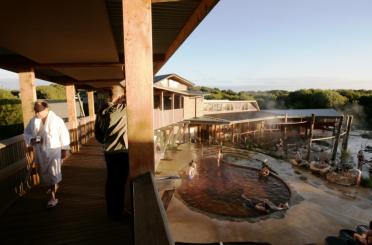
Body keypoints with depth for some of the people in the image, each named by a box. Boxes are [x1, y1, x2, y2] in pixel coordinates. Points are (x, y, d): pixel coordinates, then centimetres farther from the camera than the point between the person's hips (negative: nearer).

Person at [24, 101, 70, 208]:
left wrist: (64, 150, -8)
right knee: (43, 172, 19)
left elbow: (64, 135, -10)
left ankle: (53, 197, 4)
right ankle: (53, 186, 45)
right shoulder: (33, 121, -2)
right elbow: (26, 133, 10)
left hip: (54, 150, -5)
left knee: (53, 172, -4)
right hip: (40, 152, 5)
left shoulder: (57, 120, -14)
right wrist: (31, 139, -14)